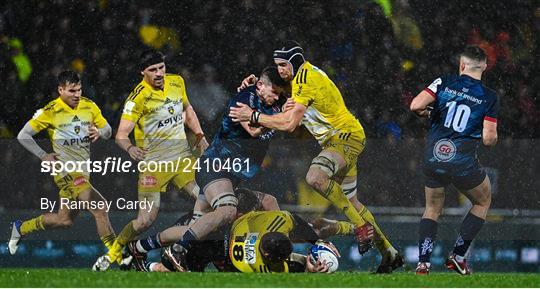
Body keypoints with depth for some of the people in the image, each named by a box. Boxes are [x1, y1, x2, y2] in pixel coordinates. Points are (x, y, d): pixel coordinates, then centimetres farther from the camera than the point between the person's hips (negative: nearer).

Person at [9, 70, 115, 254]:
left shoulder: (89, 106, 5)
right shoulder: (51, 111, -9)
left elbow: (108, 130, 13)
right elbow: (23, 135, -2)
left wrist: (99, 132, -10)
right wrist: (43, 155, -10)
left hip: (82, 169, 7)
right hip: (66, 169, -7)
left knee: (64, 220, 14)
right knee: (100, 208, -21)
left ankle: (20, 228, 33)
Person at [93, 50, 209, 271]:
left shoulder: (177, 82, 4)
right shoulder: (138, 97, -14)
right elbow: (121, 133, -19)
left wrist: (199, 135, 13)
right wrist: (130, 148, -39)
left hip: (182, 159, 5)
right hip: (153, 163, -5)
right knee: (146, 220, -10)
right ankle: (114, 251, 15)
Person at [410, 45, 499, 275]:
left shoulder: (443, 83, 0)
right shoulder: (489, 98, -3)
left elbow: (415, 105, -11)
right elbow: (489, 139, -8)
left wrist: (427, 113, 12)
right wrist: (493, 135, 16)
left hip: (433, 159, 3)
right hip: (463, 163, -2)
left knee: (432, 208, 22)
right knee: (482, 202, 24)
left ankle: (423, 262, 7)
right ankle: (458, 256, 16)